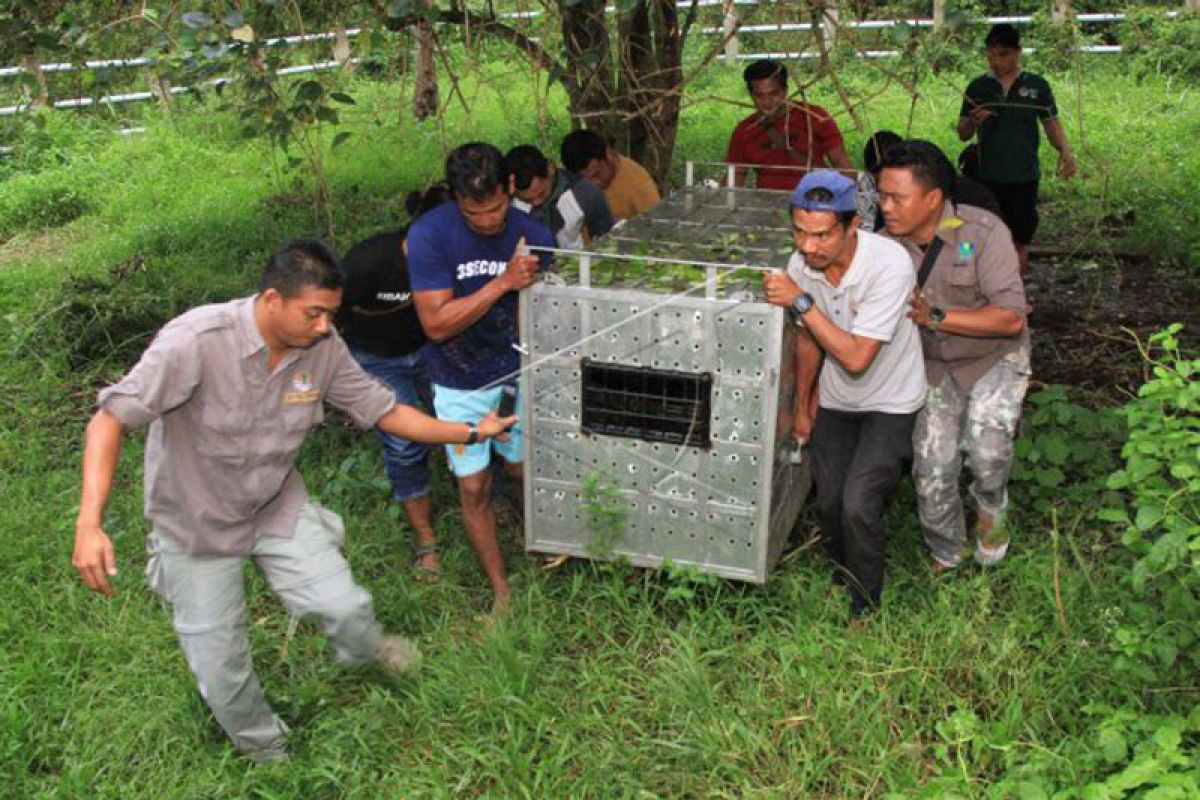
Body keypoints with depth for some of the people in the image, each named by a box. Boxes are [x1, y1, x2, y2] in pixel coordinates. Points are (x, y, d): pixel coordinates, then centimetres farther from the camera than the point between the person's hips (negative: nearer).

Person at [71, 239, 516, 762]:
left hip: (278, 506, 3)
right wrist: (89, 524, -38)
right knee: (222, 670, 6)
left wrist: (471, 433, -11)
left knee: (343, 606, -11)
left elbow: (384, 411, -6)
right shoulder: (195, 341, -31)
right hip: (197, 525, -3)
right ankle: (265, 750, 38)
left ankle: (367, 651, 29)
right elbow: (111, 418, -29)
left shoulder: (323, 348, -16)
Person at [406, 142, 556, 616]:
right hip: (460, 385, -1)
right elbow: (436, 324, -26)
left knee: (524, 473, 13)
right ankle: (501, 591, 22)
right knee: (474, 488, 5)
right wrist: (503, 283, -31)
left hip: (517, 373, 2)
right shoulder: (429, 235, -22)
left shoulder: (532, 234, -13)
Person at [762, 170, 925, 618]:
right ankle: (842, 578, 36)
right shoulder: (801, 265, -13)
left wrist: (801, 301, -33)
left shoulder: (889, 265, -30)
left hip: (889, 404, -5)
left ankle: (865, 609, 6)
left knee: (859, 506, -16)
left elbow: (856, 358, -33)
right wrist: (802, 405, 17)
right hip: (834, 400, 5)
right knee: (829, 505, 7)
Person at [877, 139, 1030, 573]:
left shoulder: (983, 231, -24)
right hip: (934, 366, 3)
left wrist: (936, 317, -33)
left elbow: (1011, 318, -27)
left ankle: (991, 509, 11)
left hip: (996, 359, -3)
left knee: (985, 445, -25)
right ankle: (946, 558, 29)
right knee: (932, 472, 1)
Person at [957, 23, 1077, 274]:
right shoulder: (977, 87, 5)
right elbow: (963, 134, 6)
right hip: (989, 178, 0)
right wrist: (973, 121, -17)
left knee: (1020, 239, 7)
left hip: (1025, 176, 0)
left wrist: (1064, 150, -13)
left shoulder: (1036, 85, 3)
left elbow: (1051, 123, 5)